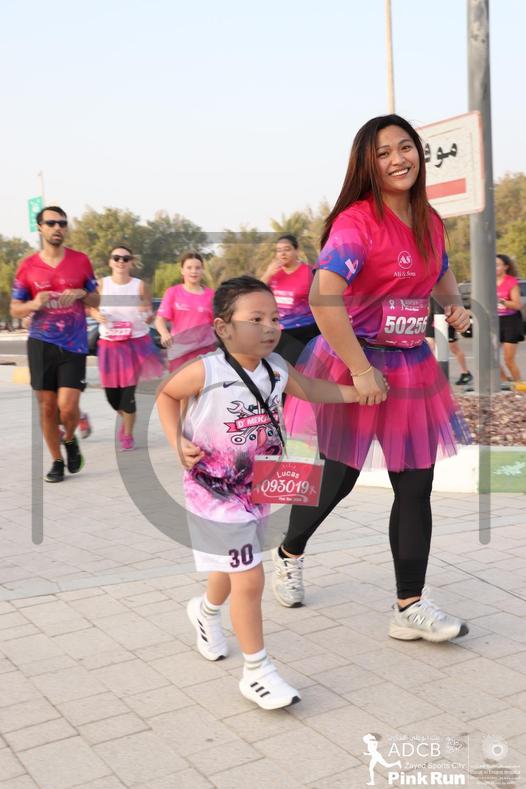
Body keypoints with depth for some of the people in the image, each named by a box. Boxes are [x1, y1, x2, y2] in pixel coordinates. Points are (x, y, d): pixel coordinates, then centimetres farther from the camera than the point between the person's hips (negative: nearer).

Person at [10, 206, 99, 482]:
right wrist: (34, 304, -14)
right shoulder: (27, 266, 1)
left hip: (74, 345, -1)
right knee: (47, 406, 5)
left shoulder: (81, 260, 2)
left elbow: (96, 300, 12)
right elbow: (15, 309, 7)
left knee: (67, 407, -9)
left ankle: (70, 441, 24)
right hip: (41, 344, 1)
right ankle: (57, 461, 21)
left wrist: (81, 294, -10)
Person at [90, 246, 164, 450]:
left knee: (128, 391, -4)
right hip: (109, 344, 2)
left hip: (136, 342, -2)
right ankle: (125, 419, 41)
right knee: (111, 392, 7)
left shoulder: (140, 286, -4)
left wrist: (147, 315, -20)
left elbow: (149, 316, 3)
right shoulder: (101, 285, -2)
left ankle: (128, 436, 15)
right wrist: (97, 315, -12)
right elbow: (91, 307, 10)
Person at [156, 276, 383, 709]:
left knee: (233, 569, 25)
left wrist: (358, 392, 2)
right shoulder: (206, 371, -21)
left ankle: (207, 611, 58)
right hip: (215, 493, -6)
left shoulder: (276, 368, -5)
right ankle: (257, 673, 10)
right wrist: (178, 441, -15)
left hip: (258, 490, 7)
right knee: (250, 579, -7)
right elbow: (166, 395, -3)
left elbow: (311, 389, 14)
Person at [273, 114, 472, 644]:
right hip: (355, 364, -6)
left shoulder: (429, 221, 7)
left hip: (413, 364, 7)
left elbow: (441, 273, 27)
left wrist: (455, 305, 5)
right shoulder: (357, 221, -17)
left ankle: (410, 608, 16)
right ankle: (289, 555, 39)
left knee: (416, 485, 5)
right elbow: (323, 298, -29)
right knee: (338, 477, 9)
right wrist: (360, 369, -27)